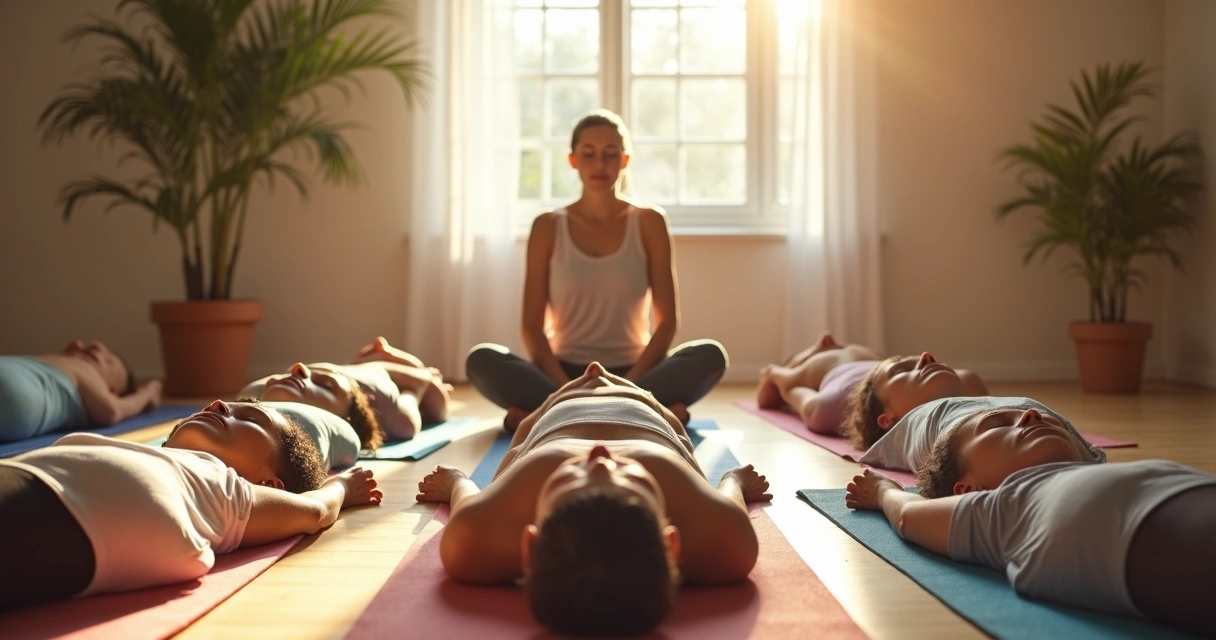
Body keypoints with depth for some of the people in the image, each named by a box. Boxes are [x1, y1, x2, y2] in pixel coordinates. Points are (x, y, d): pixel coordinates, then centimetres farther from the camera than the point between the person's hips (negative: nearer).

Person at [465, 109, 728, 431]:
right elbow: (533, 325, -1)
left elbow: (667, 320, -1)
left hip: (634, 373, 0)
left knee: (710, 355, -28)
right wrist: (568, 390, -18)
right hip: (564, 374, 0)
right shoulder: (548, 227, 2)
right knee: (482, 360, -28)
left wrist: (628, 384, -17)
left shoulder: (649, 222, 2)